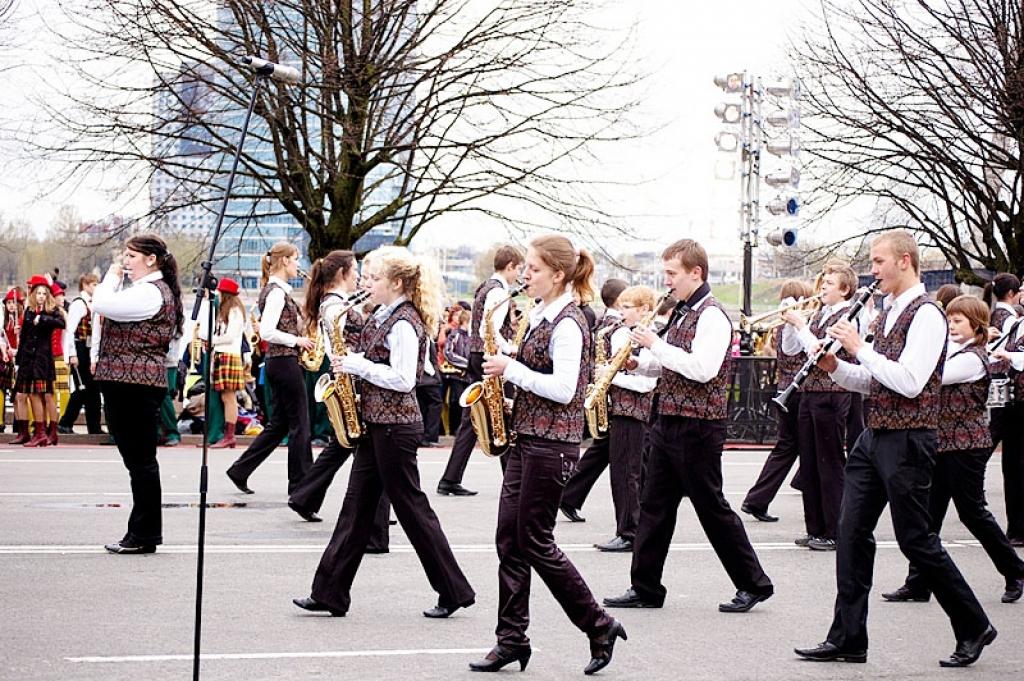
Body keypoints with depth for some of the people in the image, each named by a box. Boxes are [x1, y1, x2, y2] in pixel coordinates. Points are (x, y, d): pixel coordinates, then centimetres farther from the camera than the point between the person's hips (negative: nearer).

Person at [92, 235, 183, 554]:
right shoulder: (149, 290, 21)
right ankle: (143, 533, 17)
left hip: (135, 386, -11)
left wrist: (112, 277, -6)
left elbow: (102, 305, -20)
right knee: (139, 460, 13)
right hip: (130, 384, 11)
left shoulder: (151, 293, -13)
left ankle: (144, 535, -3)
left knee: (140, 461, -7)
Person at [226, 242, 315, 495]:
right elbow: (267, 332, -23)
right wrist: (298, 341, -14)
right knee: (299, 424, -2)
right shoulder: (278, 291, -15)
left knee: (279, 423, 13)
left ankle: (240, 470, 13)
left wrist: (297, 341, 12)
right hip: (285, 362, -10)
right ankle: (300, 484, 3)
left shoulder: (275, 289, 14)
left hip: (277, 362, 10)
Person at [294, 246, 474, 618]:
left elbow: (403, 379, -23)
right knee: (357, 507, 8)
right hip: (376, 422, 10)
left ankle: (454, 591, 7)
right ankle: (329, 592, 9)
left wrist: (357, 364, -18)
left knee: (411, 508, -2)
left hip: (394, 426, -10)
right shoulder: (386, 317, 13)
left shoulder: (403, 323, -17)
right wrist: (351, 363, 6)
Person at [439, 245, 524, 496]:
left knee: (471, 421, 7)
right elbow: (490, 331, -24)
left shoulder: (484, 288, 17)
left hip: (475, 357, 9)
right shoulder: (499, 292, -14)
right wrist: (510, 349, -15)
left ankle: (450, 481, 4)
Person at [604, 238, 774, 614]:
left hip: (698, 428, -9)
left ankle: (754, 584, 9)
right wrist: (638, 363, 4)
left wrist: (656, 345, -21)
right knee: (654, 505, 8)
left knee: (711, 508, -2)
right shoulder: (681, 313, 14)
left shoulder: (712, 316, -15)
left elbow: (703, 368, -26)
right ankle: (645, 587, 13)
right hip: (669, 423, 9)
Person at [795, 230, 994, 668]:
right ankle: (847, 639, 7)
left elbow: (909, 381, -24)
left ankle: (974, 628, 13)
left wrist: (860, 347, -18)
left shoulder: (926, 315, -14)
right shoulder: (888, 313, 14)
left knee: (915, 539, -2)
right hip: (873, 436, 9)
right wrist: (835, 368, 3)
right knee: (852, 534, 4)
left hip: (907, 441, -9)